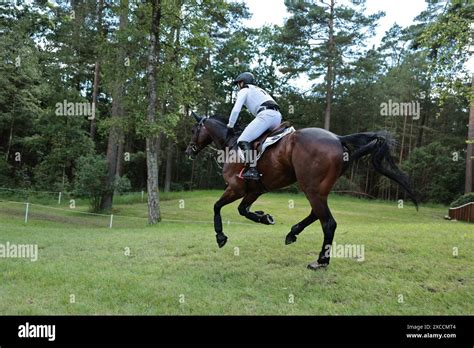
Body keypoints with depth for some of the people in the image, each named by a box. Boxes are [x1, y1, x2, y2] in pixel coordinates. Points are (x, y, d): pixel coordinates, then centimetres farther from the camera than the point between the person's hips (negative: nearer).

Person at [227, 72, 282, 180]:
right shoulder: (260, 90, 39)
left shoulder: (244, 91, 15)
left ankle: (252, 170, -30)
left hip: (266, 115, -8)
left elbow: (236, 110, 4)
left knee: (243, 141, -13)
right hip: (277, 116, 9)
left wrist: (230, 126, 13)